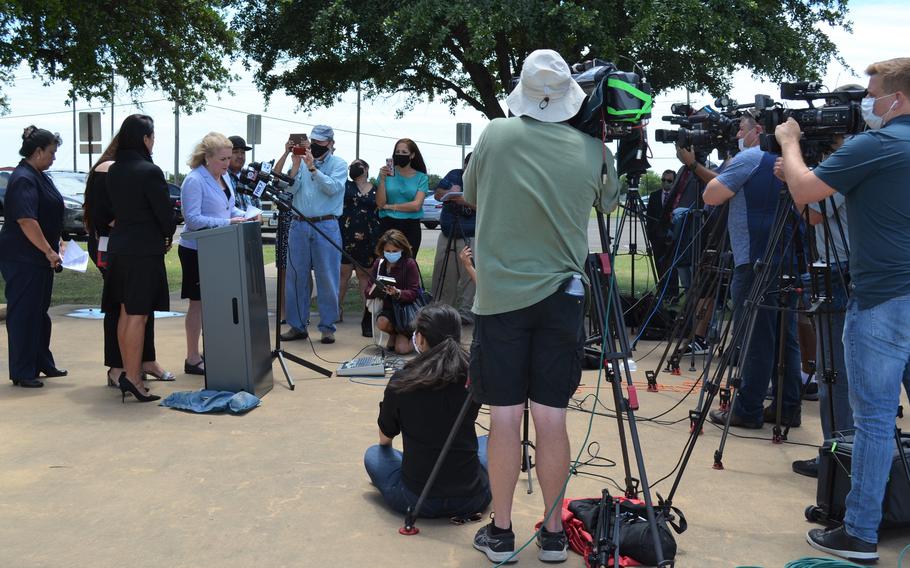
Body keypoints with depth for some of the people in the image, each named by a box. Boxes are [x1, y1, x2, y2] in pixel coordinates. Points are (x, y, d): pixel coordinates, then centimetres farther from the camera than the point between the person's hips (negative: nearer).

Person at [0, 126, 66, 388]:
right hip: (22, 259, -10)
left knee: (40, 312, 17)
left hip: (40, 258, 10)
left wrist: (55, 246, 18)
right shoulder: (23, 179, -17)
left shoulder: (40, 177, 13)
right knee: (23, 314, -2)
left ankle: (42, 364, 28)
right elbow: (26, 221, -25)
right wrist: (49, 251, -23)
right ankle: (22, 373, 5)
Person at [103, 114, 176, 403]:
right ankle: (133, 378, -4)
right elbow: (165, 213, -12)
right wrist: (167, 236, 9)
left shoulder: (113, 171, 9)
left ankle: (127, 372, 21)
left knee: (126, 314, 13)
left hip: (118, 247, 7)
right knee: (138, 316, -5)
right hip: (144, 249, -7)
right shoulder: (149, 172, -14)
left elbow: (114, 208, 14)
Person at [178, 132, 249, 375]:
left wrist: (244, 216, 0)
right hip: (196, 250, -8)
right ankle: (192, 359, 9)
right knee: (198, 303, 0)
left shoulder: (224, 176, 9)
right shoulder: (194, 181, -17)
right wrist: (226, 223, -27)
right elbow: (193, 218, -22)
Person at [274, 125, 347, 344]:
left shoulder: (338, 164, 3)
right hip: (299, 225, 3)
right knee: (296, 277, 6)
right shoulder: (301, 160, 11)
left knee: (327, 279, -1)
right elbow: (290, 187, -1)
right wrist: (296, 164, -10)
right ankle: (297, 326, 16)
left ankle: (328, 327, 9)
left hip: (326, 226, -3)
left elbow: (332, 188, -13)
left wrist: (312, 168, -16)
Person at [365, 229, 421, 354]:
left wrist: (397, 293, -35)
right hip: (388, 306, 3)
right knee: (381, 323, -33)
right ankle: (394, 334, 7)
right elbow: (368, 293, 1)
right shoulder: (379, 263, 1)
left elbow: (414, 293, -16)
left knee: (402, 349, -17)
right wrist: (374, 290, -23)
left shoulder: (409, 264, -12)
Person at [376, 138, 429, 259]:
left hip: (411, 227, 0)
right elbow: (380, 203, -2)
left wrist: (390, 206, -4)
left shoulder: (421, 177, 3)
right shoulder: (387, 172, 4)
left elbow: (416, 205, -7)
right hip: (387, 226, 0)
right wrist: (382, 179, -11)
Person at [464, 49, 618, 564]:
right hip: (561, 296, 1)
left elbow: (470, 195, 11)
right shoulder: (592, 150, -1)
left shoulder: (496, 136, -4)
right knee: (552, 420, 7)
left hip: (500, 295, -1)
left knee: (505, 418, 4)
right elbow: (608, 203, 17)